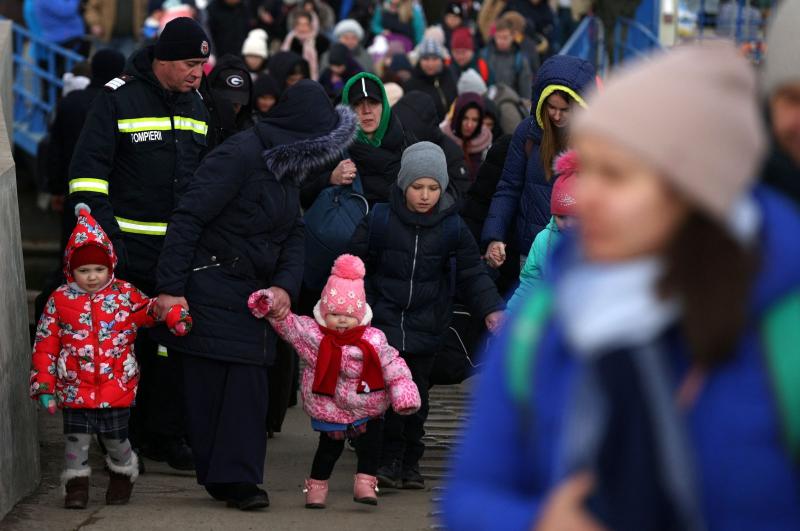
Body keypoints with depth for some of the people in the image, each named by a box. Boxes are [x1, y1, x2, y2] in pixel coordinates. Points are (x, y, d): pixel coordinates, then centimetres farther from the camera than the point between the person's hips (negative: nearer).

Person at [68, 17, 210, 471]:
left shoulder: (197, 107, 13)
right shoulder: (119, 99, -6)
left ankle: (167, 435, 10)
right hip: (130, 246, -5)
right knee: (125, 341, 1)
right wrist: (103, 233, -16)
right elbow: (87, 173, -9)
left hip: (182, 247, 5)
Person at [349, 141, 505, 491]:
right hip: (383, 320, -2)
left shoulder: (452, 227, 0)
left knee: (416, 394, 7)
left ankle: (410, 463, 19)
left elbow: (472, 273, 5)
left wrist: (491, 309, -7)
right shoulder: (379, 220, -4)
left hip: (426, 327, 2)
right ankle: (388, 459, 0)